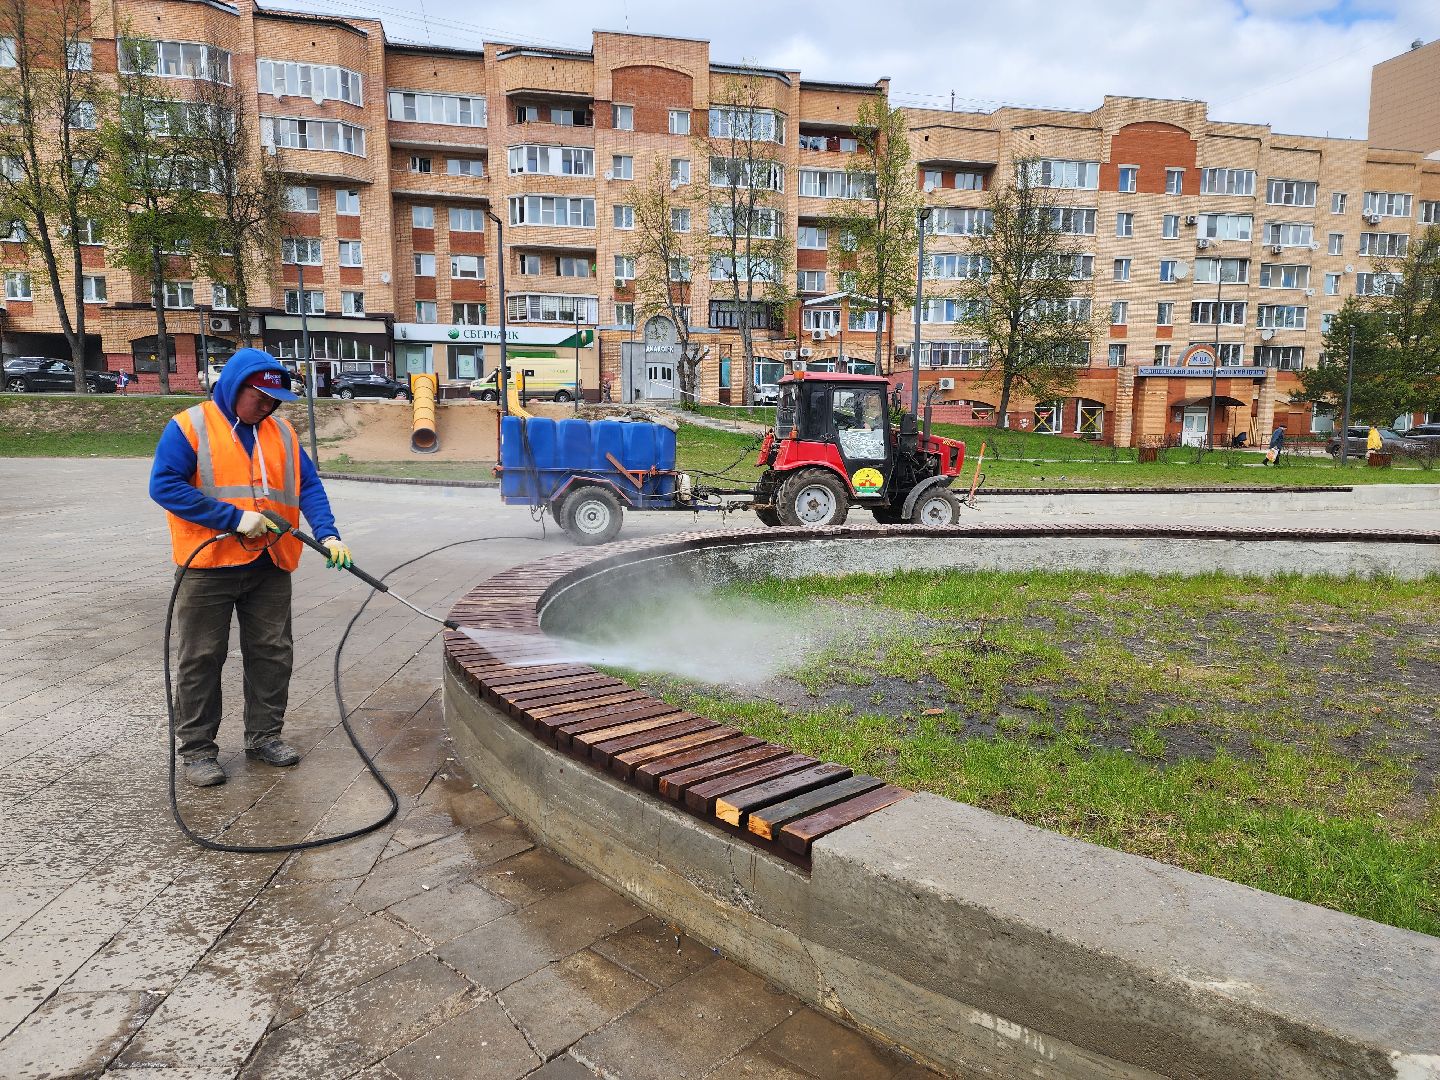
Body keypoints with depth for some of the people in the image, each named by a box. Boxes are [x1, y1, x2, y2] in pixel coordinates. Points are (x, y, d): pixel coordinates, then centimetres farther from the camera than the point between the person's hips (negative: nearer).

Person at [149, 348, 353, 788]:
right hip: (208, 566, -4)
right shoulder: (188, 427, -5)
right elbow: (164, 486, -13)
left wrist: (327, 534, -12)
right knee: (201, 659, 5)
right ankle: (197, 748, 17)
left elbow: (309, 486, 4)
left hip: (270, 565, 5)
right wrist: (235, 517, -20)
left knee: (272, 653, 10)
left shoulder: (282, 432, 9)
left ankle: (264, 735, 25)